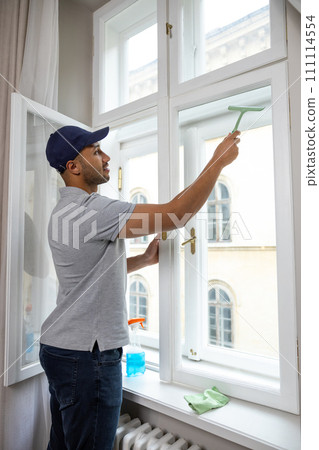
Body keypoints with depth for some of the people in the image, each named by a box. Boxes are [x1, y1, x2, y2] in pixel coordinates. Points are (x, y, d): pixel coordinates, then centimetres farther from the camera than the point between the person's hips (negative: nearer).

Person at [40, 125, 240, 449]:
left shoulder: (68, 209, 13)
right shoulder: (89, 209, -22)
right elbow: (175, 215, -27)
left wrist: (146, 259, 9)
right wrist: (219, 160, -16)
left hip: (61, 347, 10)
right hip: (87, 353, -10)